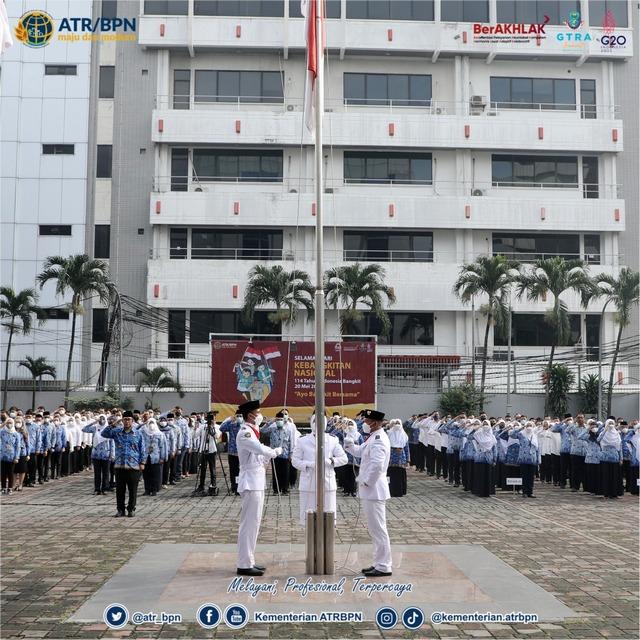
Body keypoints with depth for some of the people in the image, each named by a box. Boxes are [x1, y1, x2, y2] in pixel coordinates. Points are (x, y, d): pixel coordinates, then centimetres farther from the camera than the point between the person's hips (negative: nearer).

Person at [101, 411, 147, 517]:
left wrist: (142, 462, -1)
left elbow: (142, 450, 5)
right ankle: (120, 509, 15)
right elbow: (103, 434, 3)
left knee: (133, 490, 3)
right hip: (120, 465, 1)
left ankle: (131, 509, 16)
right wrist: (111, 425, -9)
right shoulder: (116, 432, 8)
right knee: (119, 489, 5)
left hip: (133, 466, -1)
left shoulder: (138, 434, 4)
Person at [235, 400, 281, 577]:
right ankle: (244, 565, -4)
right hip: (250, 482, -10)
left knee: (253, 523, 14)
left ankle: (249, 561, 20)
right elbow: (261, 449, -26)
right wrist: (276, 451, -7)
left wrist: (270, 454, 0)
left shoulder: (251, 432, 17)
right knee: (249, 523, -7)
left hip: (257, 482, 10)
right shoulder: (244, 433, -15)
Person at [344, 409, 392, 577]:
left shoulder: (378, 440, -19)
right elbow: (359, 451, 21)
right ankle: (379, 563, 25)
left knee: (378, 528, -4)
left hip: (374, 490, -11)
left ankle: (384, 567, 3)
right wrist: (348, 443, 3)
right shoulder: (373, 437, 13)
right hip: (370, 491, 11)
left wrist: (367, 481, -19)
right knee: (374, 528, 16)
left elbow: (377, 464, -30)